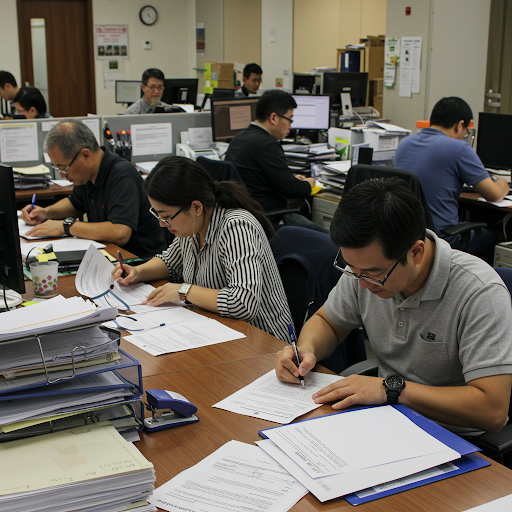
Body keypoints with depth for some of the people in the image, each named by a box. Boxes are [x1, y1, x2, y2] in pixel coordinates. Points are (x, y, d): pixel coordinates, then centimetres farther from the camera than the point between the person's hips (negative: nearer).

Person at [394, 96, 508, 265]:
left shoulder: (404, 144, 7)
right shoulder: (458, 148, -13)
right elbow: (495, 195, -9)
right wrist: (502, 184, 14)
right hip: (441, 239, -7)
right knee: (490, 235, 24)